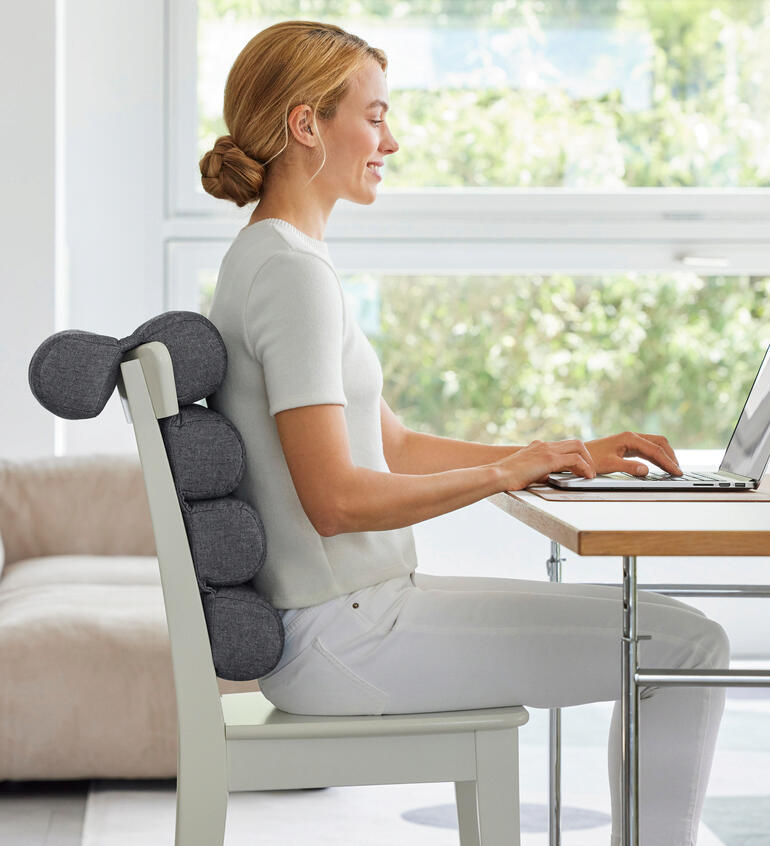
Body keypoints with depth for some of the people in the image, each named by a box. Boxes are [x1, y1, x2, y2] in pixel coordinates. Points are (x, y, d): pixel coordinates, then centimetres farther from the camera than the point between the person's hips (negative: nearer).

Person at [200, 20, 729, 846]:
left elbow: (393, 447, 18)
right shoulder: (291, 272, -18)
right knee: (689, 648, -8)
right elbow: (336, 498, -25)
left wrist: (568, 454, 11)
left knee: (670, 628, 17)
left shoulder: (267, 259, 14)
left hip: (349, 612, 10)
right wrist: (504, 472, -14)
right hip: (341, 635, -10)